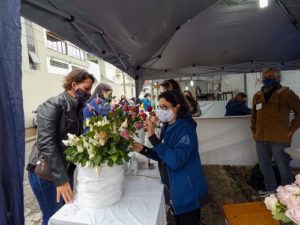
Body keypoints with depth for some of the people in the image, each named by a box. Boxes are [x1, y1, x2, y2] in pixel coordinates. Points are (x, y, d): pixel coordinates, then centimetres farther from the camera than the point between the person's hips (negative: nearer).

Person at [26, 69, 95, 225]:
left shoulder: (79, 108, 6)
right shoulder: (52, 105, -16)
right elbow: (46, 143, -25)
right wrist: (61, 179, -27)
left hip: (67, 169, 7)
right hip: (45, 171, -7)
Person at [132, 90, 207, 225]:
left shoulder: (186, 129, -25)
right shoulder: (168, 126, 1)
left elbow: (175, 161, -35)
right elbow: (163, 156, 7)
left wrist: (153, 138, -37)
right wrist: (143, 150, -7)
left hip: (188, 190, -8)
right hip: (177, 187, 8)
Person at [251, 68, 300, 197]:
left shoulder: (286, 94, -4)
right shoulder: (257, 96, 10)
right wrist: (254, 130, 16)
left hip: (280, 139, -5)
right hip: (261, 139, 5)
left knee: (283, 167, 8)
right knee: (264, 166, 16)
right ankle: (270, 188, 36)